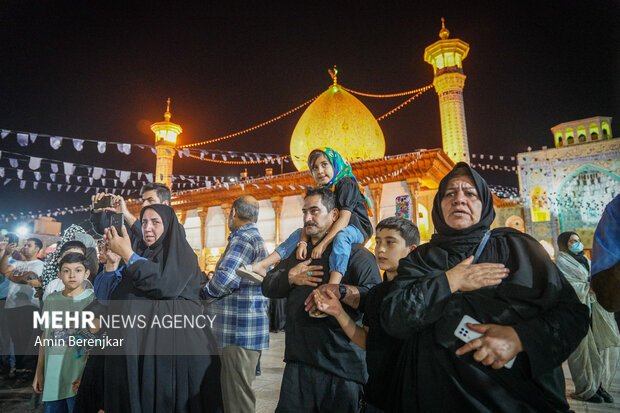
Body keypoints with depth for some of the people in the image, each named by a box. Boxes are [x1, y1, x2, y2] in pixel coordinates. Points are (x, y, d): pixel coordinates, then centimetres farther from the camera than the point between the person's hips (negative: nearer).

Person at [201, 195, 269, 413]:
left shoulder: (243, 238, -13)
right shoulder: (257, 239, 19)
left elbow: (225, 279, -25)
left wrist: (203, 294, -6)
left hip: (240, 329, -10)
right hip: (247, 327, 10)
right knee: (236, 391, 19)